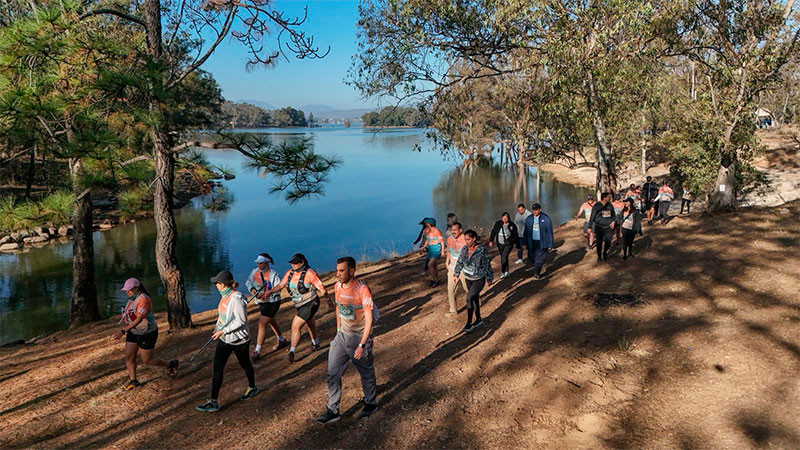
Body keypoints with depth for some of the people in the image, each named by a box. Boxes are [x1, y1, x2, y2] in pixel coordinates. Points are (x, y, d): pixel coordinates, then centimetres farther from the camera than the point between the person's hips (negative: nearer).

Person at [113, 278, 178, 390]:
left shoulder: (143, 299, -25)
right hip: (133, 332, 8)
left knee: (146, 360, 2)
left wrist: (123, 331, -30)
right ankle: (133, 381, 22)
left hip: (147, 334, -8)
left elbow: (139, 319, -28)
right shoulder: (132, 298, 3)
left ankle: (170, 365, 23)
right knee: (128, 357, 6)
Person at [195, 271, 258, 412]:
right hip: (224, 339, 8)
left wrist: (223, 331, -23)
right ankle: (213, 402, 9)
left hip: (238, 339, -8)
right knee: (217, 368, 3)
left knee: (245, 364, 15)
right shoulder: (224, 295, 0)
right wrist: (217, 328, 21)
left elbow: (241, 322, -24)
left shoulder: (236, 299, -27)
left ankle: (252, 388, 41)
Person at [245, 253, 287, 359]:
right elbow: (248, 281, 7)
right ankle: (281, 341, 45)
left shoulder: (273, 275, -22)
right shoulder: (255, 271, -3)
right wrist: (252, 289, -13)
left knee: (262, 324, -10)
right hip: (261, 302, 8)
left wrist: (265, 294, -33)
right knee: (271, 321, 24)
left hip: (271, 303, -8)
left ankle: (257, 351, 0)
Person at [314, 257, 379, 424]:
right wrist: (338, 330, 17)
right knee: (333, 373, 6)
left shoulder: (362, 290, -23)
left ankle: (370, 404, 35)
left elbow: (369, 319, -22)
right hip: (342, 335, 6)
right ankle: (332, 411, 18)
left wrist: (362, 345, -24)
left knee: (366, 373, 13)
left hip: (359, 336, -6)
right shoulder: (338, 286, -2)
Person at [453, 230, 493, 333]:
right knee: (474, 299, 17)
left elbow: (487, 265, -9)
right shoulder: (464, 249, -3)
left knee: (469, 298, -19)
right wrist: (456, 274, 11)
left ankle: (469, 323, -11)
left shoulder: (481, 250, -17)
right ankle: (478, 319, 34)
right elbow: (460, 262, 10)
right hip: (468, 279, 6)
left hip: (479, 279, -6)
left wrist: (489, 279, -2)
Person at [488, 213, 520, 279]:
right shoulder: (498, 224, -5)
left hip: (509, 244, -3)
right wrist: (491, 241, -7)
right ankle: (506, 271, 31)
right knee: (503, 257, 14)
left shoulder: (512, 225, -9)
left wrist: (517, 244, 8)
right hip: (500, 244, 3)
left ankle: (503, 272, -8)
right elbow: (493, 232, 1)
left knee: (504, 256, -16)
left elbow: (516, 235, 1)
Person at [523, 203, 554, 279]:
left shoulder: (546, 219, -10)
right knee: (531, 256, 13)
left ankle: (536, 273, 11)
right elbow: (526, 232, 7)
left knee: (539, 258, -4)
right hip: (532, 242, 4)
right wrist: (525, 243, 6)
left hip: (541, 242, -4)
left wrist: (550, 244, -7)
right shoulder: (528, 219, 1)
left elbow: (549, 232, -7)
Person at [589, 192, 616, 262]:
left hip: (608, 227, 3)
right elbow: (592, 217, -2)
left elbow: (613, 215, 17)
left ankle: (605, 252, 28)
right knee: (599, 243, 5)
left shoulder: (610, 205, 2)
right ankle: (599, 256, 23)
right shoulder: (596, 206, -8)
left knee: (608, 241, -1)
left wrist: (613, 221, -1)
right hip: (599, 227, -3)